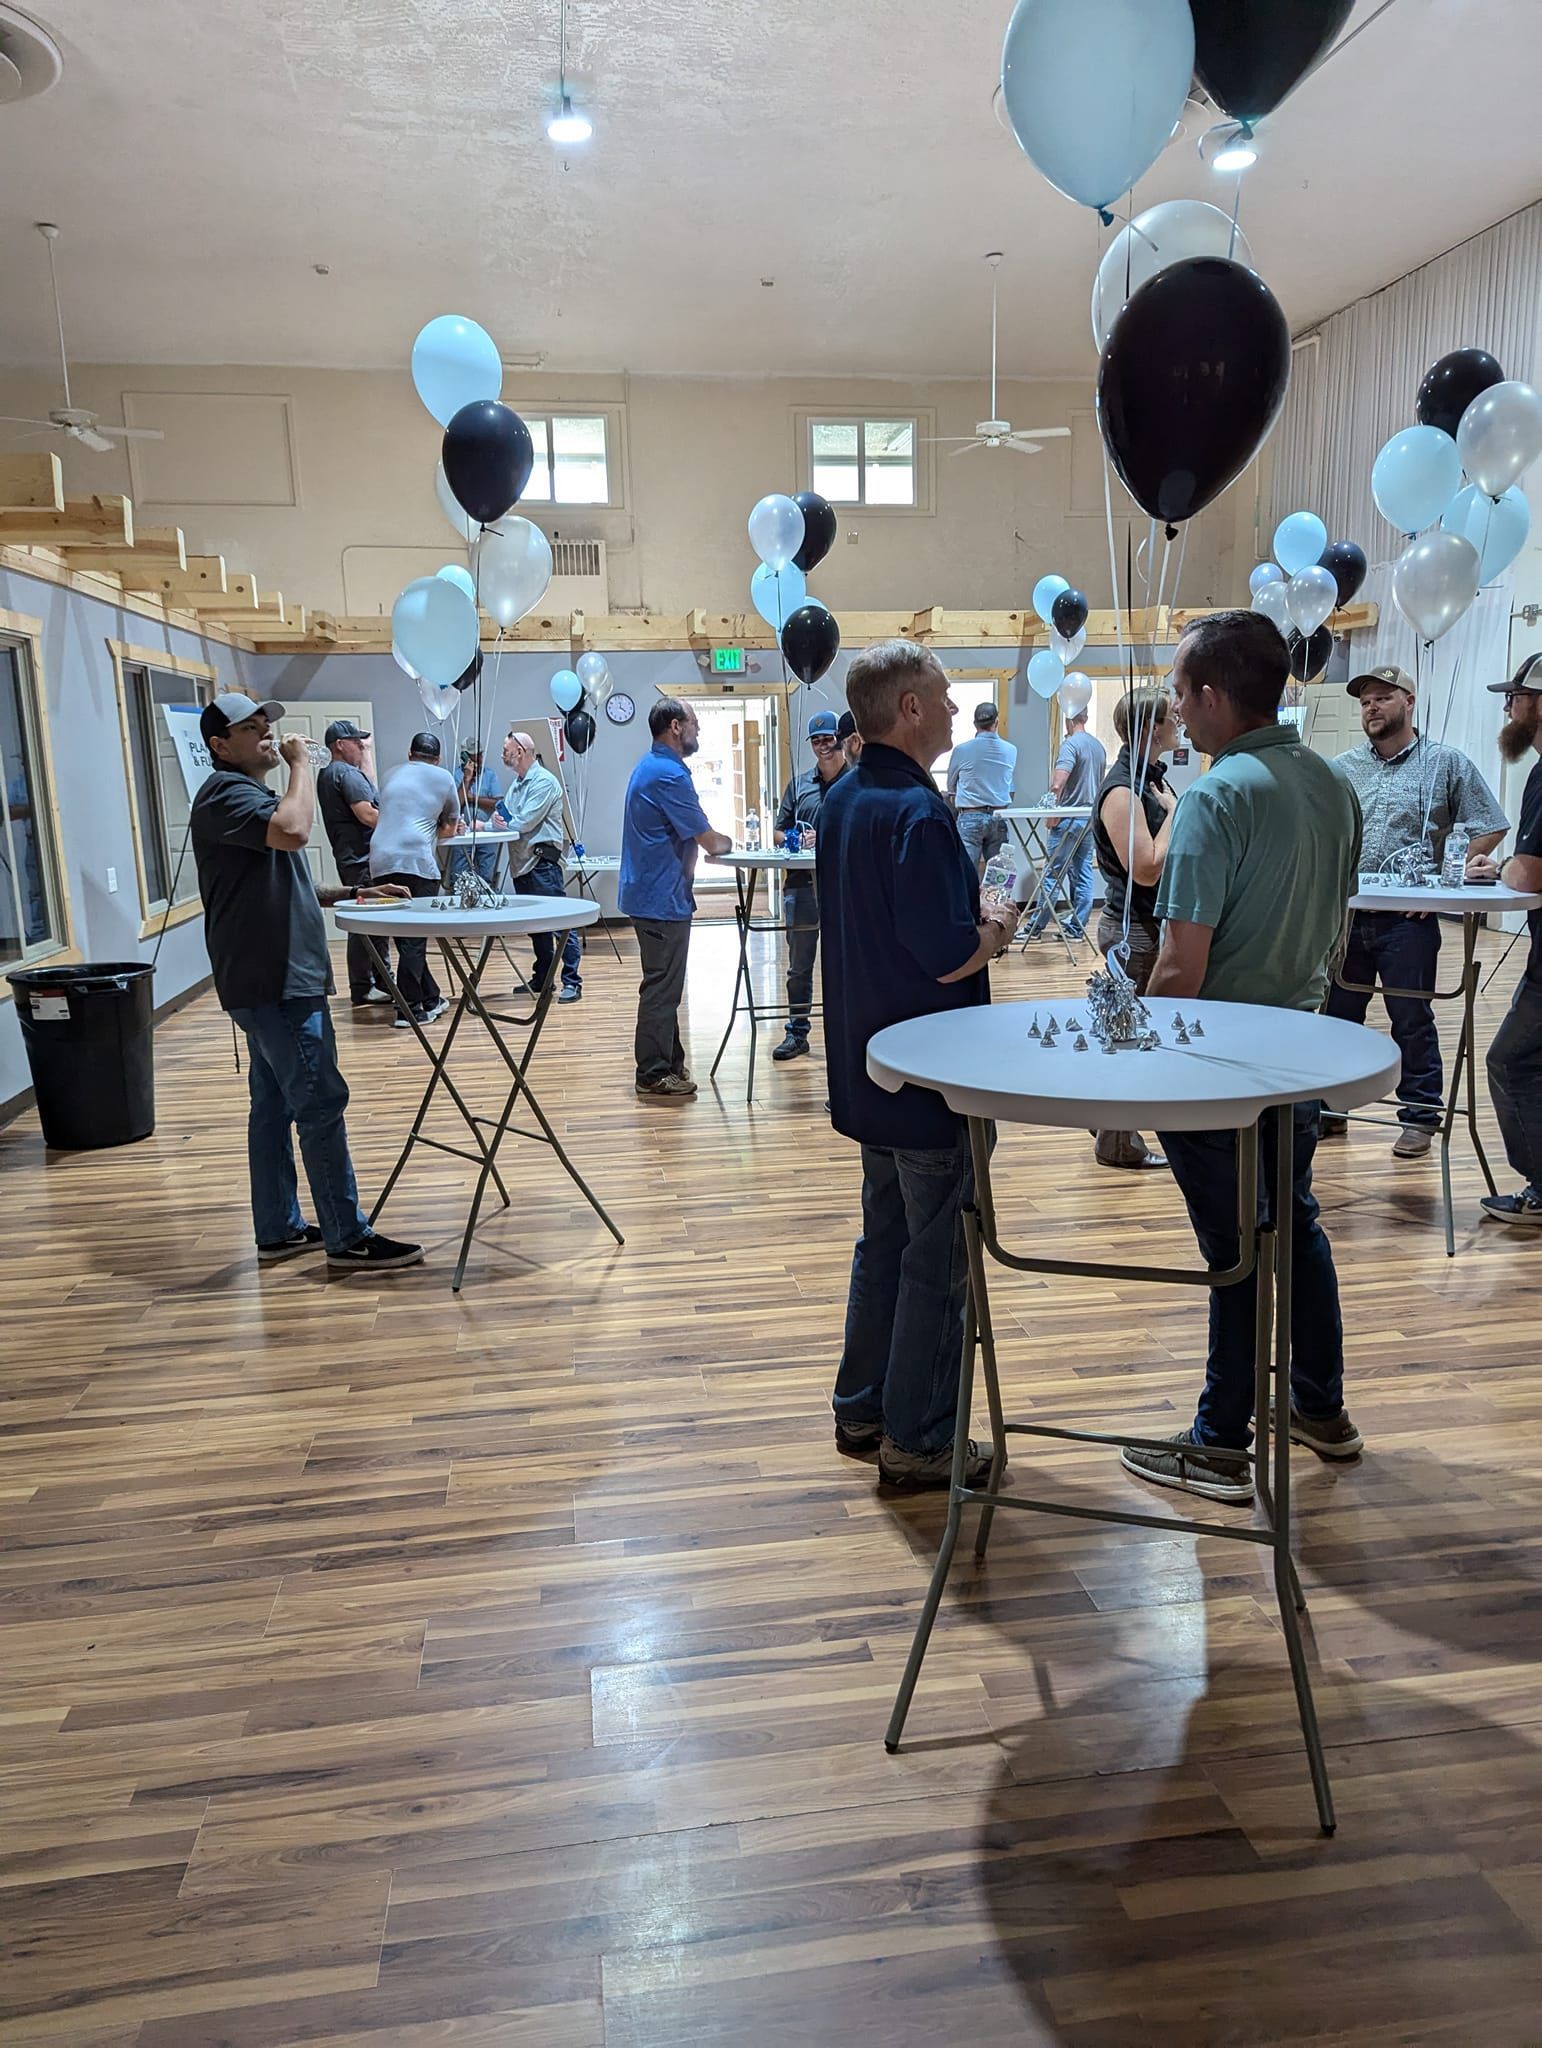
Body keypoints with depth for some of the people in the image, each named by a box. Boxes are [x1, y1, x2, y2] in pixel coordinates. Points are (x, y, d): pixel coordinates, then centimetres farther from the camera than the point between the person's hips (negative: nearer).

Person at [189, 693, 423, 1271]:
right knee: (321, 1103, -9)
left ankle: (279, 1230, 19)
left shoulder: (251, 793, 22)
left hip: (280, 980, 11)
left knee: (274, 1104, 12)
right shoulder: (225, 794, -12)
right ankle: (348, 1239, -4)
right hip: (274, 983, -11)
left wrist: (350, 894, 14)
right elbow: (293, 830, -32)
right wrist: (301, 765, -16)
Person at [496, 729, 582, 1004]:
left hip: (542, 861, -10)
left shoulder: (544, 781, -10)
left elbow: (525, 823, -17)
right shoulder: (517, 783, 20)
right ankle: (543, 979, 22)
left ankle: (572, 982, -7)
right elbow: (505, 818, 17)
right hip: (521, 864, 10)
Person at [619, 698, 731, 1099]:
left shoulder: (651, 766, 15)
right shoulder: (669, 775, -19)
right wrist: (726, 842, 5)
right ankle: (654, 1075, 3)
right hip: (662, 898, -11)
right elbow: (708, 840, -16)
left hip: (652, 894, 11)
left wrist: (712, 841, 7)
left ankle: (668, 1062, 25)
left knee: (664, 984, 16)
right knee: (662, 986, -4)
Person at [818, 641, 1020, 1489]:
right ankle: (917, 1442, 15)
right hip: (929, 1076, -9)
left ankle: (862, 1410, 31)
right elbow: (945, 958, -25)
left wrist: (971, 917, 11)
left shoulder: (842, 800, 8)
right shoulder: (917, 811, -22)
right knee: (936, 1260, 3)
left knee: (885, 1240, 20)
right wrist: (996, 931, -6)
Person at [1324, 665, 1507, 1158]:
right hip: (1345, 915, 4)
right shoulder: (1340, 769, 11)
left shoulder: (1446, 764, 2)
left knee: (1412, 1019, 3)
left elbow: (1489, 829, 2)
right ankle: (1330, 1109, 23)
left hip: (1408, 919, -3)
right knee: (1338, 1015, 10)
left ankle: (1420, 1116, 15)